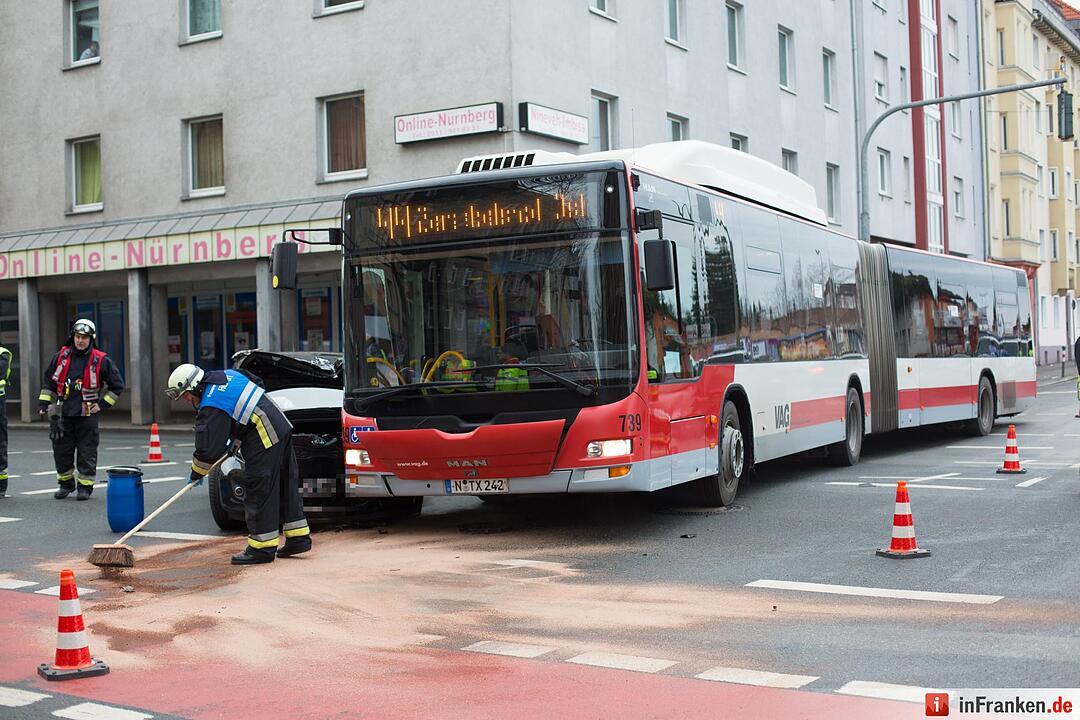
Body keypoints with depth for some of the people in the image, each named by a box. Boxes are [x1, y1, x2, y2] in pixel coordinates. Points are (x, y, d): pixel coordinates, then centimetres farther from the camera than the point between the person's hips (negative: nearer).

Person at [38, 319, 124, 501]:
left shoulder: (101, 360, -3)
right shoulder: (61, 356, 7)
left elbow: (117, 384, 2)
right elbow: (49, 380, 18)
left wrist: (103, 404, -2)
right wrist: (44, 402, 10)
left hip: (87, 414, -3)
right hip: (63, 413, 3)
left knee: (87, 452, 1)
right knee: (61, 450, 8)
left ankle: (85, 486, 11)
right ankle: (66, 484, 24)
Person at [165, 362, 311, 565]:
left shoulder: (210, 408, -13)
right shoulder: (227, 375, 13)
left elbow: (209, 449, -12)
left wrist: (196, 474, 8)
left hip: (264, 440, -10)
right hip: (282, 426, 10)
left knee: (258, 493, -4)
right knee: (286, 487, 14)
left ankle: (262, 548, 0)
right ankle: (298, 538, 20)